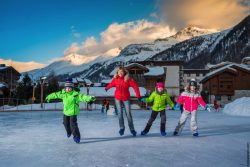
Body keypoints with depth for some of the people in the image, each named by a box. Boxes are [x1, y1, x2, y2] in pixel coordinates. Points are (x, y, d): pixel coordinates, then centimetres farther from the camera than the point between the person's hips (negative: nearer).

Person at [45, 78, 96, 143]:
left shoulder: (75, 94, -20)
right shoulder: (63, 93, -3)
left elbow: (82, 96, -35)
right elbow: (56, 94, 13)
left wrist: (89, 98, -53)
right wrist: (49, 97, 28)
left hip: (73, 112, -6)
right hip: (66, 112, 6)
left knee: (73, 124, -12)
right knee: (66, 123, 20)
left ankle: (77, 136, 3)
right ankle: (69, 132, 50)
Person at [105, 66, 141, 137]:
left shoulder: (128, 79, -14)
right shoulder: (115, 79, -7)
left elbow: (135, 86, -13)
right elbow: (111, 84, 14)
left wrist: (138, 96, -17)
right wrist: (107, 88, 32)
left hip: (126, 98, -1)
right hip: (117, 98, 1)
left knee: (128, 113, 2)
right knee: (120, 113, -1)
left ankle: (132, 129, 16)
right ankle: (122, 128, 17)